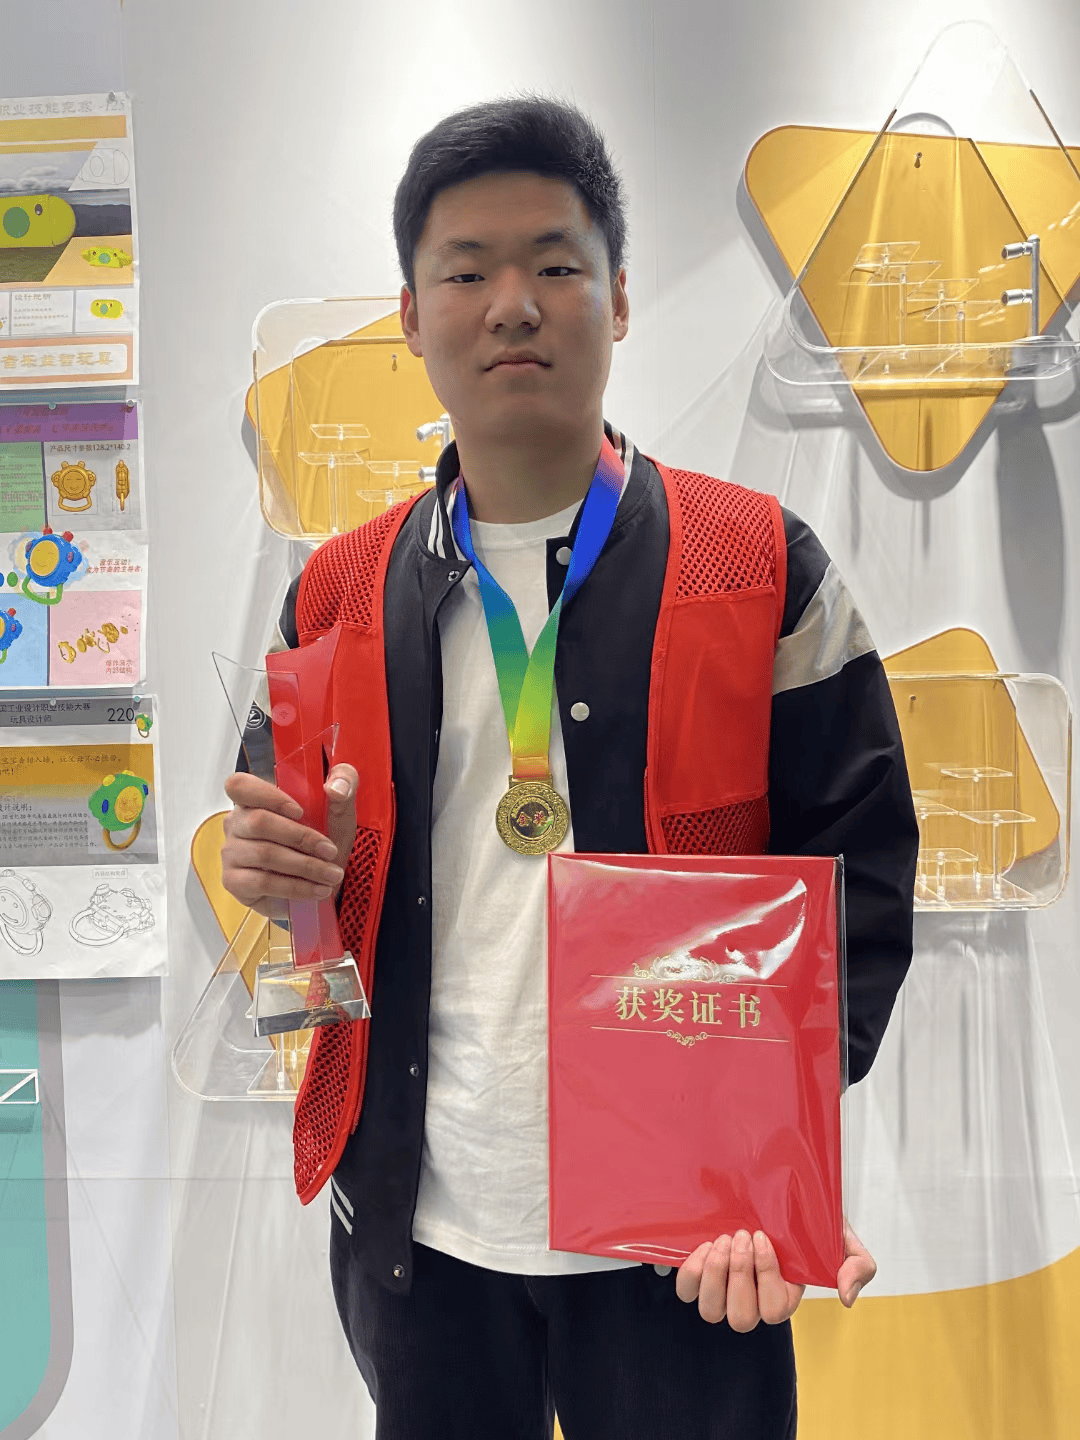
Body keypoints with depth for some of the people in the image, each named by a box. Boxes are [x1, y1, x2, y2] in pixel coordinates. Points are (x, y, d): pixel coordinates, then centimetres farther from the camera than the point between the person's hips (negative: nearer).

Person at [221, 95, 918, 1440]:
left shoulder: (764, 568, -6)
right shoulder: (336, 595, 2)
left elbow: (858, 861, -6)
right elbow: (280, 844, 13)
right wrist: (272, 867, -11)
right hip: (415, 1220, 3)